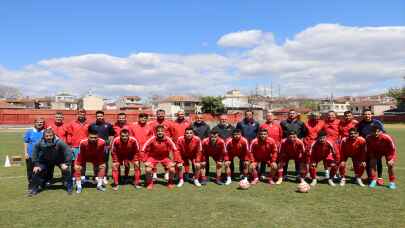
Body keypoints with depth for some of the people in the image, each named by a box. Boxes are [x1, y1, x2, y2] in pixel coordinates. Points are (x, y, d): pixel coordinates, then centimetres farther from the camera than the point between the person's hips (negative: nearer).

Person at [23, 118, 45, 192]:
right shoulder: (29, 131, 0)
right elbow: (26, 142, 2)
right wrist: (25, 152, -4)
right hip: (31, 155, -1)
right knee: (30, 170, 6)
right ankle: (31, 184, 19)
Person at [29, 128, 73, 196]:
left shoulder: (59, 142, -33)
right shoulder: (39, 144, -26)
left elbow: (68, 152, -26)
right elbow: (35, 154, -8)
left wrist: (66, 163, -26)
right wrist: (36, 165, -11)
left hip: (59, 160, -2)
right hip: (45, 161, 2)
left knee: (66, 170, -19)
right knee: (36, 171, -10)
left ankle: (69, 188, 0)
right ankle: (34, 189, 11)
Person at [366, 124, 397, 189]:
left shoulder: (387, 137, -35)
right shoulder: (369, 138, -27)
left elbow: (393, 149, -24)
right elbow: (369, 150, -9)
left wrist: (392, 159, -29)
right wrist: (372, 157, -13)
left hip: (387, 151, -2)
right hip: (376, 151, 2)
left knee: (390, 165, -15)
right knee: (372, 163, -13)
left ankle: (392, 182, 2)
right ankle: (373, 181, -1)